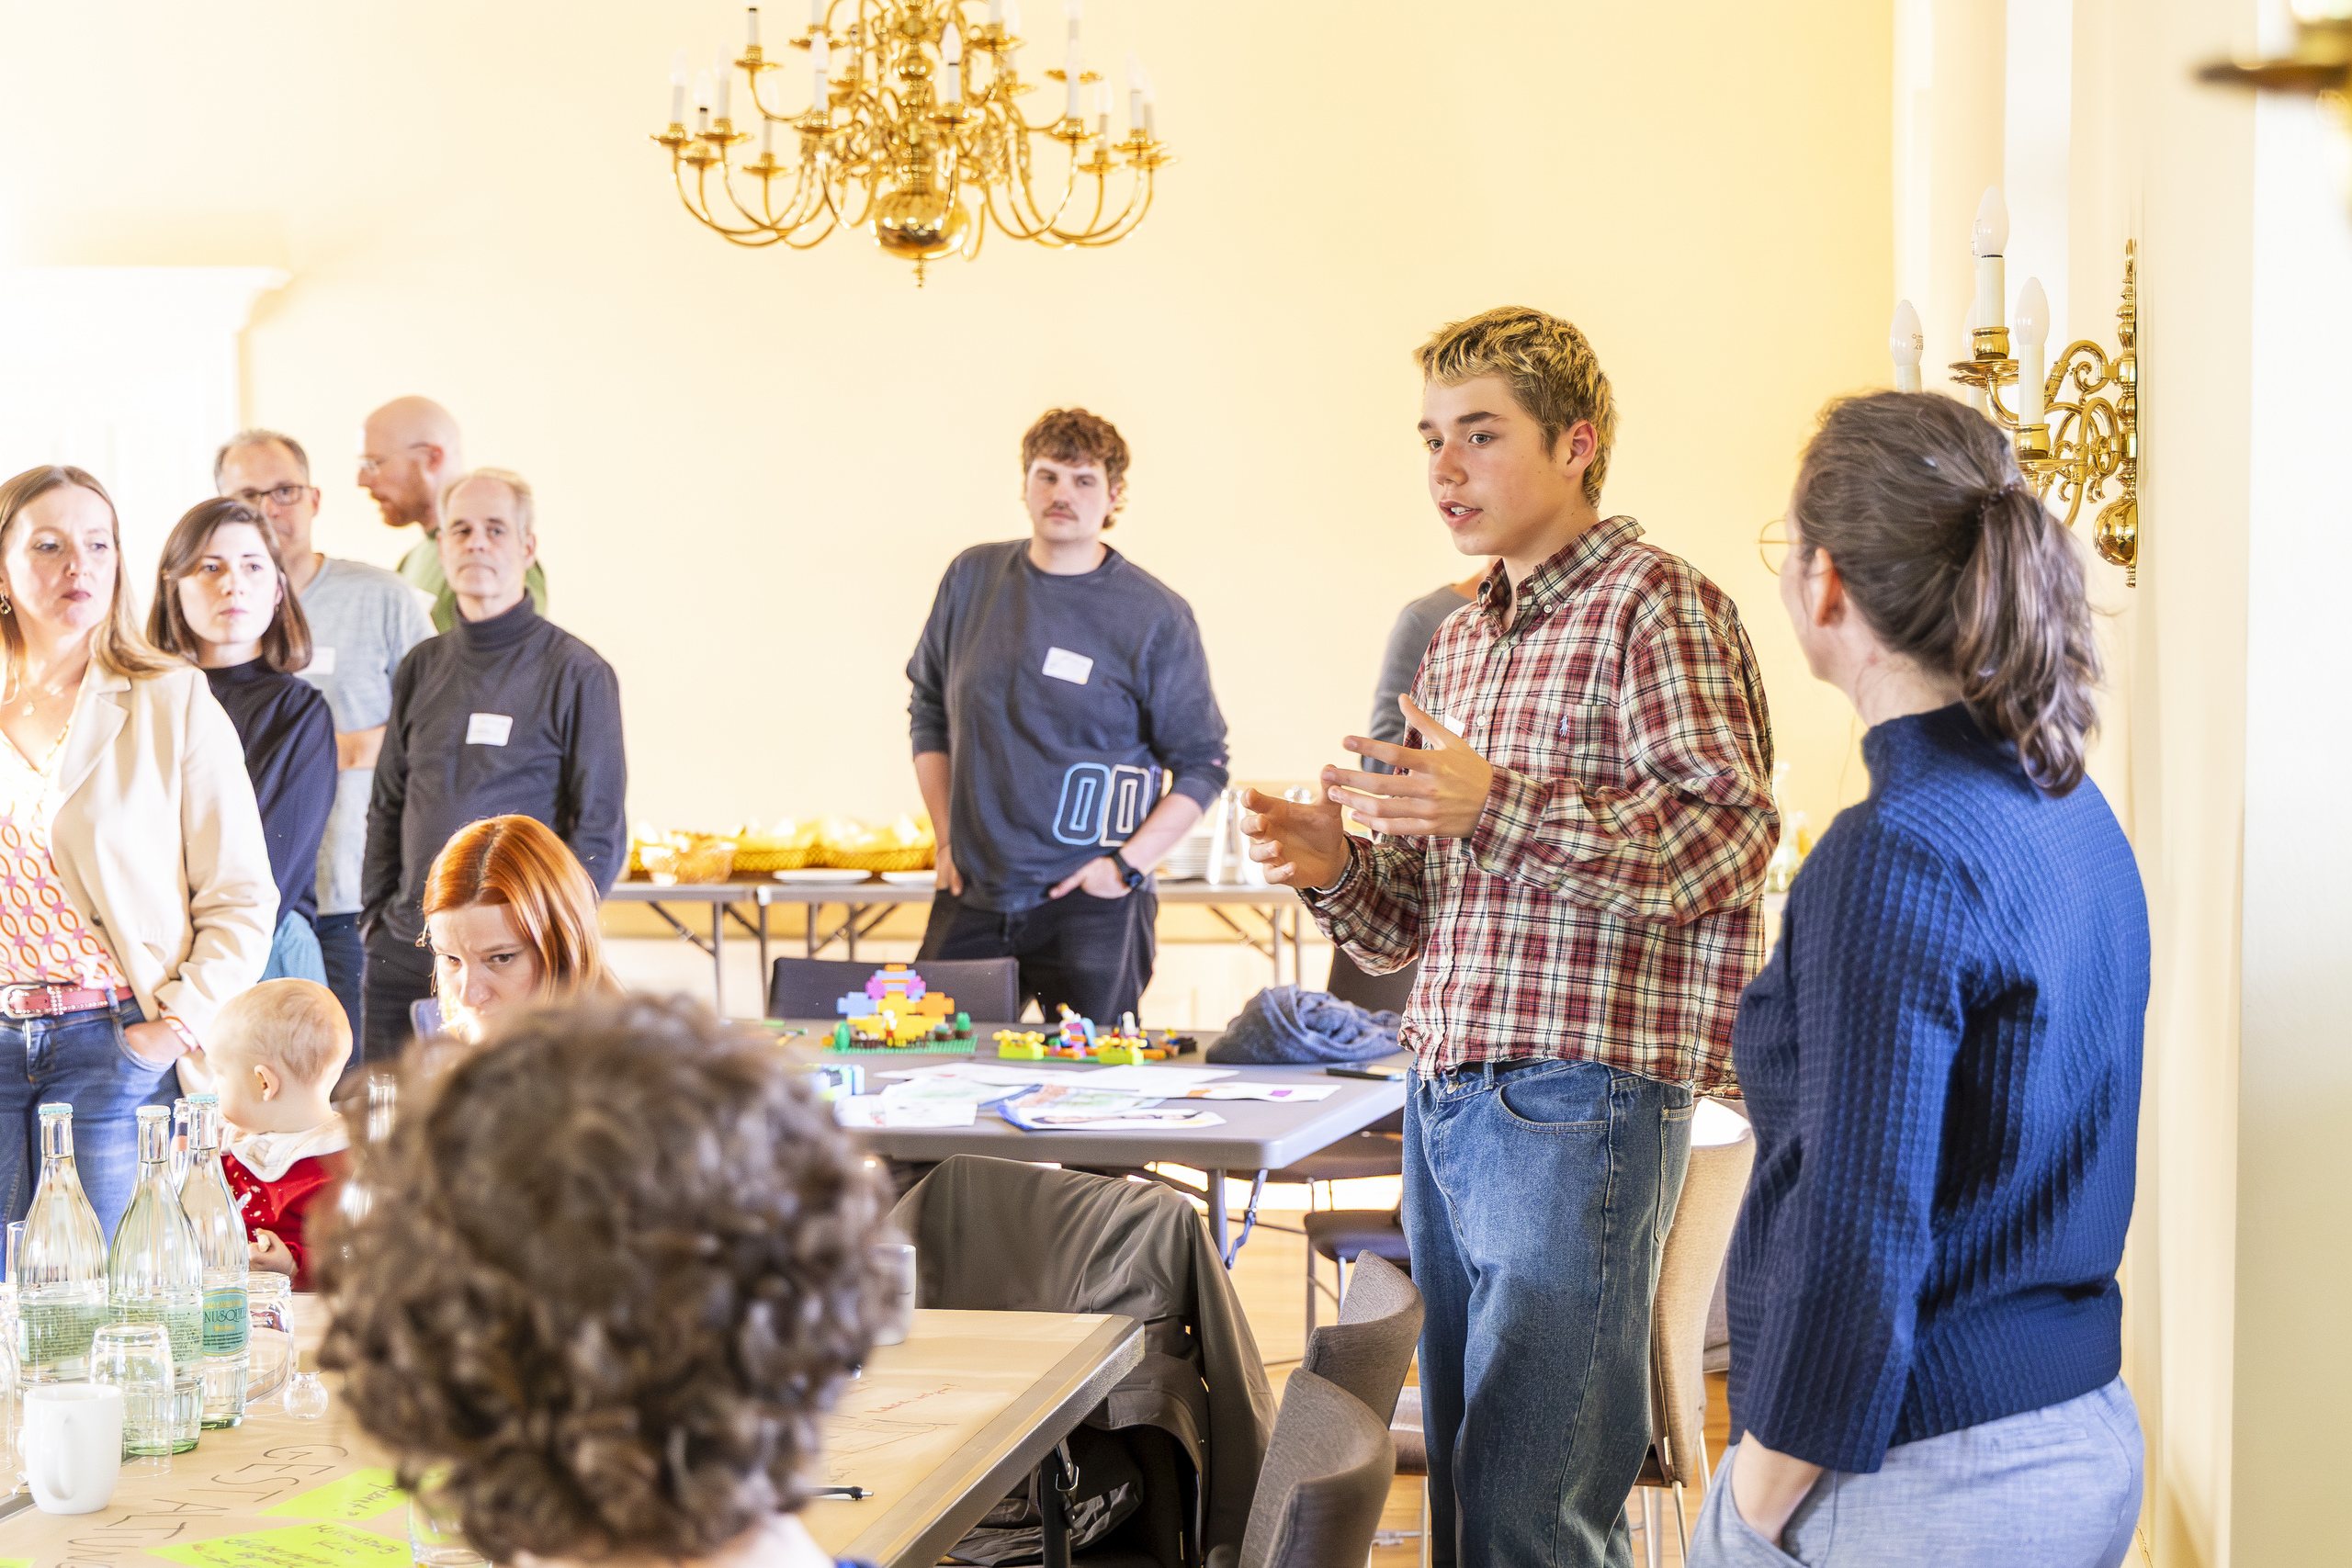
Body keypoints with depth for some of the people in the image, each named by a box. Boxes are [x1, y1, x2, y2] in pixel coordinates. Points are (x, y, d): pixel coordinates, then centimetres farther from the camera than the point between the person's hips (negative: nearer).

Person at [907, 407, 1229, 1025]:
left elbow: (1203, 765, 1)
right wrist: (947, 839, 10)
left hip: (1089, 905, -3)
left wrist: (1128, 864, -9)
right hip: (972, 897, 3)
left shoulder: (1156, 615, -4)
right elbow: (929, 712, 17)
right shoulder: (973, 578, 6)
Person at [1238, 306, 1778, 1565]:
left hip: (1577, 1101, -8)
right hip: (1445, 1106, 8)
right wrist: (1334, 868, 1)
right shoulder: (1457, 645, 21)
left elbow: (1726, 836, -18)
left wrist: (1496, 805, -27)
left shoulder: (1655, 604, -4)